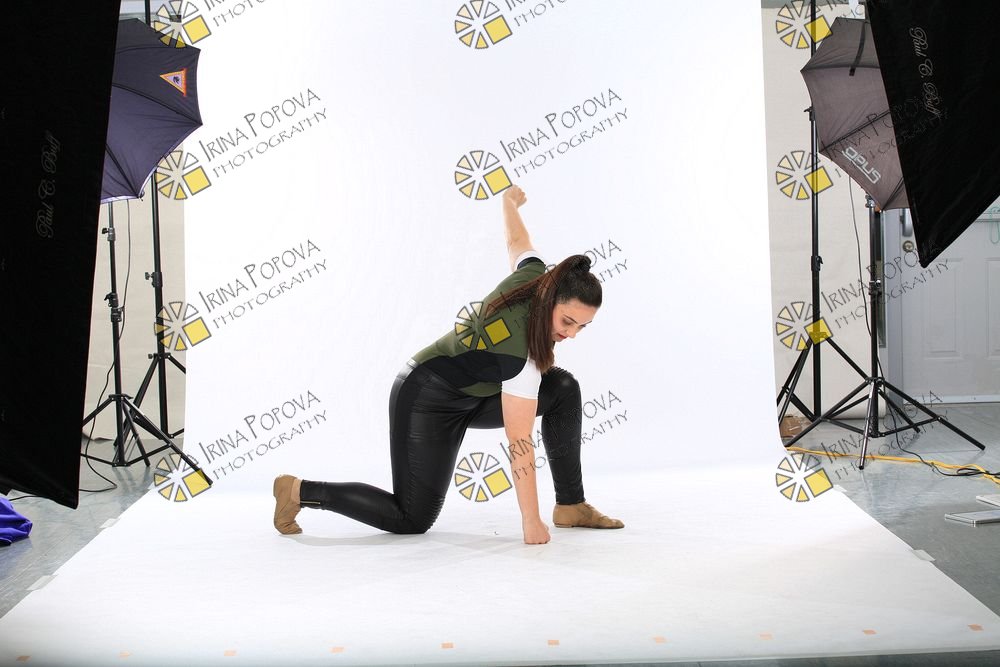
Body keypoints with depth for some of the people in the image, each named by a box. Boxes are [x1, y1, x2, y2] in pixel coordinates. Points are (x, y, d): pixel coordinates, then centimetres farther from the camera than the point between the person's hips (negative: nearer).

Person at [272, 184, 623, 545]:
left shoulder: (535, 277, -16)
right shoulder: (521, 351, -36)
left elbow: (516, 241, 7)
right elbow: (519, 443, -34)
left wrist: (510, 200, 31)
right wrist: (531, 522, -30)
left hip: (471, 393, 9)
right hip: (427, 400, -9)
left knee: (563, 388, -7)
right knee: (413, 520, -5)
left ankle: (570, 505, 1)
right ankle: (300, 491, 8)